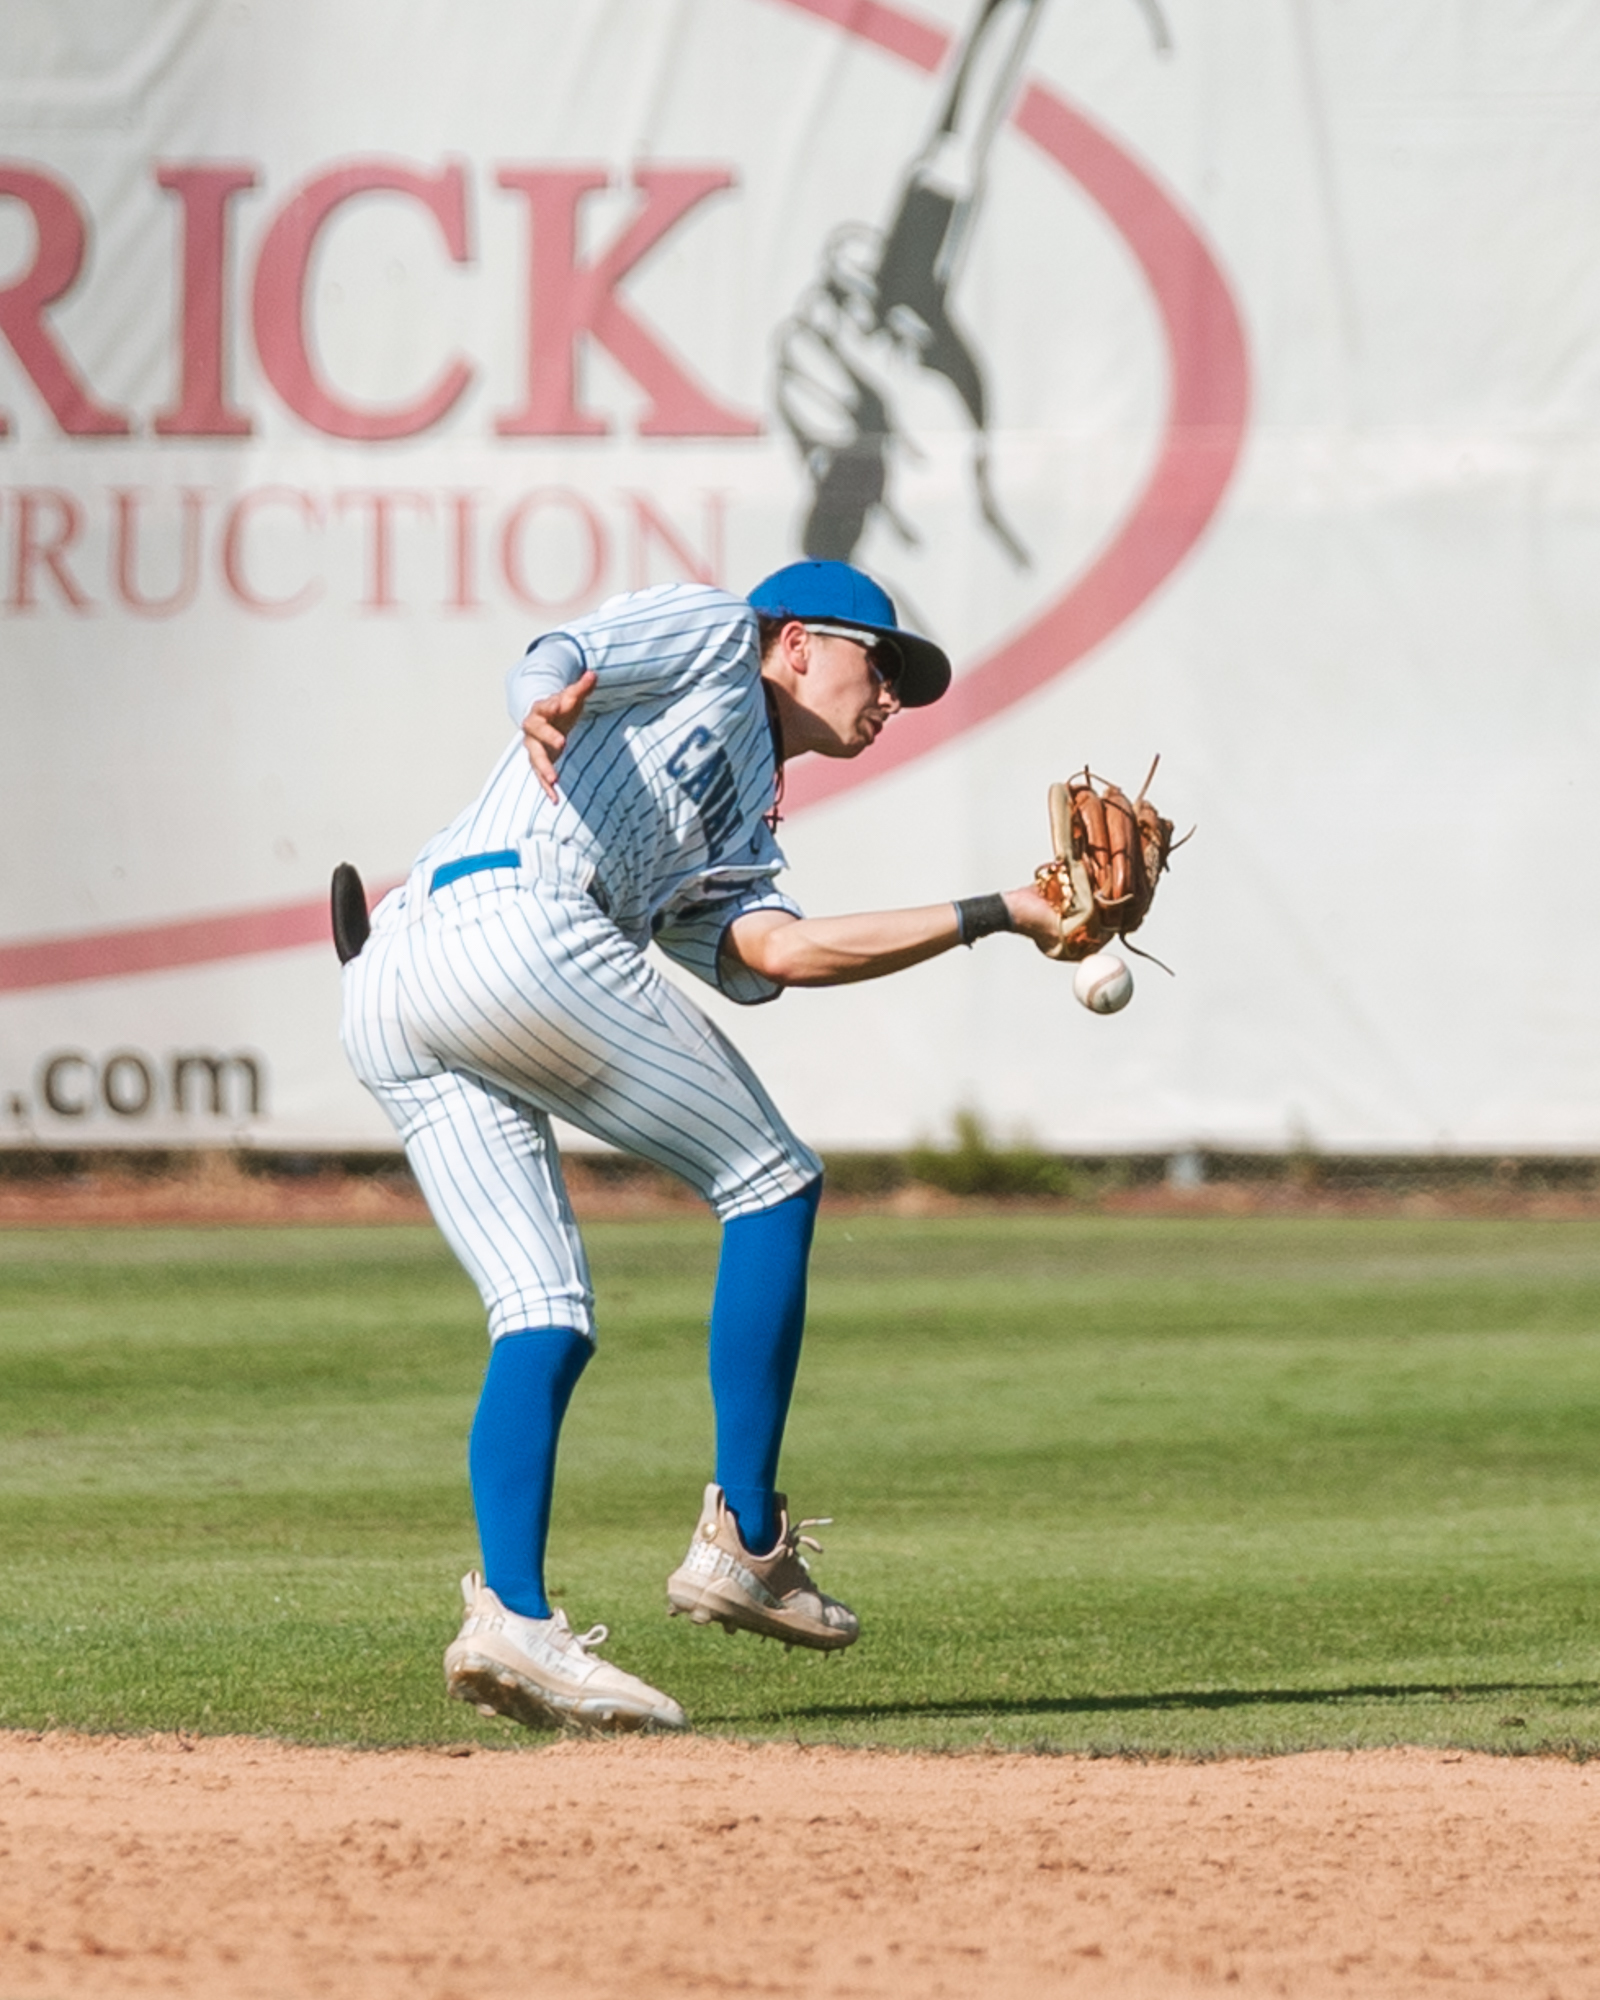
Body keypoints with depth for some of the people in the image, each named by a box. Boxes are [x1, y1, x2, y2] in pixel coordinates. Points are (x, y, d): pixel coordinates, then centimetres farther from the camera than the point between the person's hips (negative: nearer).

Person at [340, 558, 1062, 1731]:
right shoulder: (711, 633, 19)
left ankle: (512, 1614, -19)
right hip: (507, 922, -9)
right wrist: (546, 701, -25)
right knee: (771, 1182, 1)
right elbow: (564, 655, -1)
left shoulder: (736, 829, 36)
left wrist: (995, 917, 18)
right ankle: (745, 1543, -3)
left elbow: (775, 951, 16)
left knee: (546, 1323, -1)